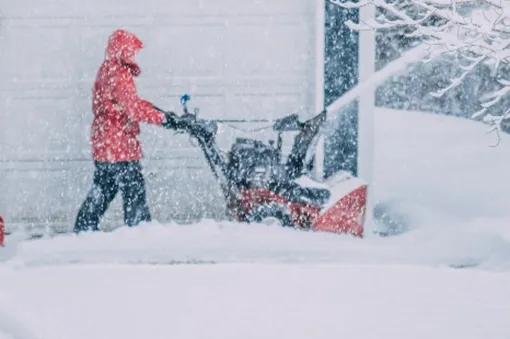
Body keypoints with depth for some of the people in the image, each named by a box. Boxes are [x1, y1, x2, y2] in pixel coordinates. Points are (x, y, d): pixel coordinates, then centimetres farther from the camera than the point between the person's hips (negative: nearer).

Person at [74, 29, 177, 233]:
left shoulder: (106, 71, 16)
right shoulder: (119, 74, -16)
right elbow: (132, 107, -26)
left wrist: (156, 111, 12)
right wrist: (161, 118, -26)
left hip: (103, 144, 10)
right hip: (120, 144, -10)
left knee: (103, 189, 17)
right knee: (133, 189, -6)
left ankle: (84, 227, 21)